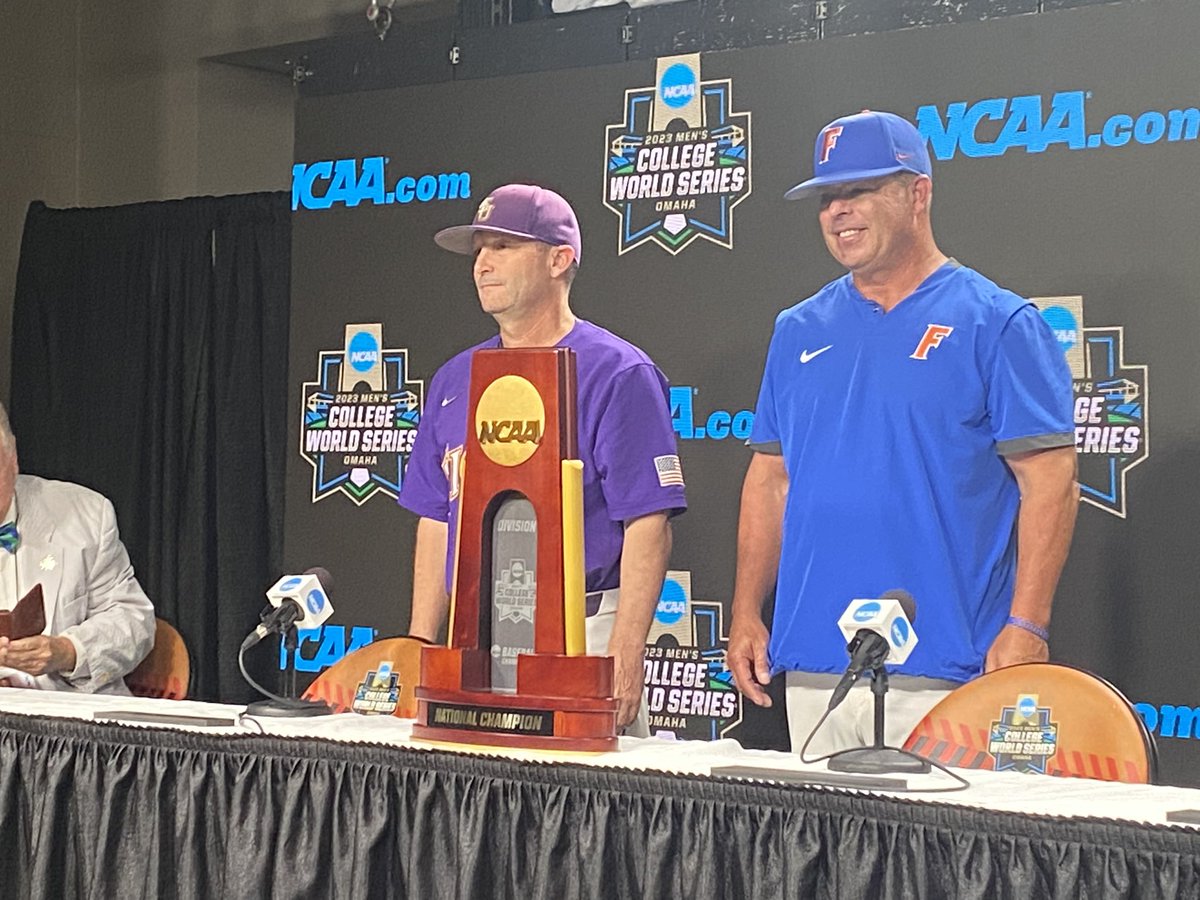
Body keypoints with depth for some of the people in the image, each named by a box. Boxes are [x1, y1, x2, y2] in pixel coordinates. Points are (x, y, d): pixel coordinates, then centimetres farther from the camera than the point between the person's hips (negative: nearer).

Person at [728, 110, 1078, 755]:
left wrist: (1025, 627, -15)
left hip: (943, 667, -5)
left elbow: (1049, 482, -6)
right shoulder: (799, 331, 15)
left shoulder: (996, 324, -1)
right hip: (811, 666, 5)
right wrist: (747, 615, 9)